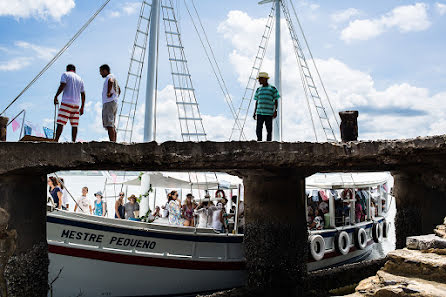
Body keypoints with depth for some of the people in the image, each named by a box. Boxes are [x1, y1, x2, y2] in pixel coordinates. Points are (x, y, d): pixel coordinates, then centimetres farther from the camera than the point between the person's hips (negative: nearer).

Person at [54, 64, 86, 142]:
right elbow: (83, 94, 17)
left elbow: (62, 86, -11)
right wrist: (82, 107, 19)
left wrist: (56, 96, -6)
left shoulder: (65, 74, 6)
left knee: (60, 123, -8)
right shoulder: (80, 79, 20)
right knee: (74, 125, 3)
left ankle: (56, 140, -16)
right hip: (76, 104, 5)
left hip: (66, 102, -5)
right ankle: (73, 142, -2)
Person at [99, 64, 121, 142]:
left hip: (109, 103, -10)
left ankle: (112, 142, -24)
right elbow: (119, 90, 40)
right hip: (114, 103, 10)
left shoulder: (110, 76, -5)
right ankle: (114, 142, 6)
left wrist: (108, 92, -23)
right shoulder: (114, 78, 26)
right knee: (112, 125, 8)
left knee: (109, 124, -17)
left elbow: (110, 81, -32)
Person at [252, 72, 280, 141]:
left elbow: (276, 101, 3)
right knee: (258, 129, -6)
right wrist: (254, 113, 11)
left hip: (269, 113, -3)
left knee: (269, 130, 0)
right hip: (259, 113, 3)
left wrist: (275, 111, -8)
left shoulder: (273, 89, 3)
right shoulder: (258, 90, 15)